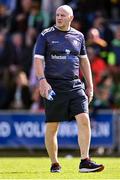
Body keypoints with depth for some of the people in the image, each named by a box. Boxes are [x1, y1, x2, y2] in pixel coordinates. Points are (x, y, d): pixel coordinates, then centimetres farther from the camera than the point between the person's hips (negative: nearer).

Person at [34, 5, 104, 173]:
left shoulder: (78, 36, 12)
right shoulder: (46, 36, 1)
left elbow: (84, 61, 19)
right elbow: (38, 60, -4)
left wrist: (90, 86, 16)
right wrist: (42, 80, -18)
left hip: (75, 86, 2)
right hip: (54, 86, -2)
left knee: (84, 120, -13)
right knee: (52, 127, 1)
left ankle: (85, 162, -11)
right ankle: (54, 164, 14)